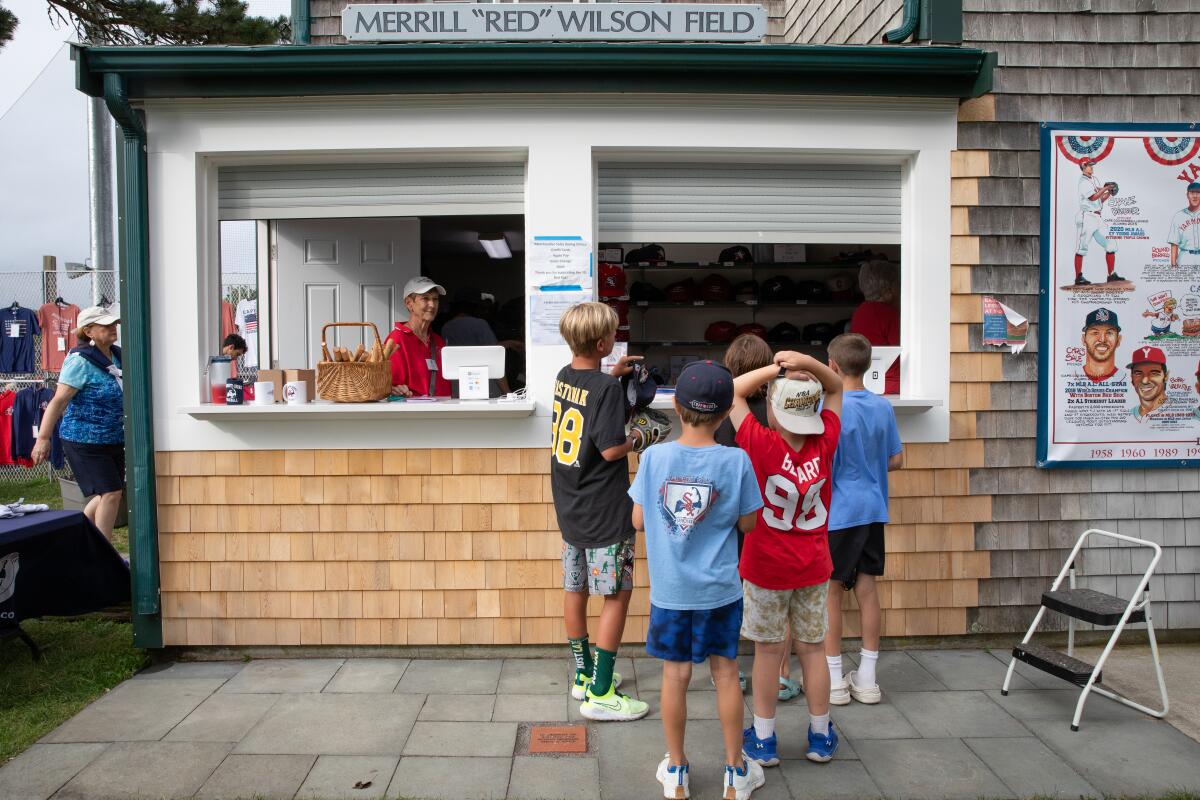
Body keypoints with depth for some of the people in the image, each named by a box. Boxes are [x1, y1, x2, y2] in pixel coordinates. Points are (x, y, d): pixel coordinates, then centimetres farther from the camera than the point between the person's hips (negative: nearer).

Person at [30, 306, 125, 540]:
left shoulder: (118, 355, 6)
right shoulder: (80, 361, -16)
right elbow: (59, 400, -20)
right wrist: (43, 438, -23)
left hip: (113, 439, 8)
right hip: (84, 440, -8)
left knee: (110, 493, 13)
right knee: (110, 494, -9)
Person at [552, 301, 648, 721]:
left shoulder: (564, 376, 5)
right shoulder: (606, 388, -20)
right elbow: (611, 450, -22)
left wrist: (613, 373, 26)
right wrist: (640, 437, -5)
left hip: (569, 508, 8)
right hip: (603, 513, -8)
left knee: (576, 590, 15)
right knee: (617, 595, 1)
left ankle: (585, 675, 30)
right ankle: (600, 694, 5)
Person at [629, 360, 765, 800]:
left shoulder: (654, 456, -11)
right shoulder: (736, 461, -12)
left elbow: (639, 520, -4)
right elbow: (746, 523, -3)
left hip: (669, 589, 0)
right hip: (720, 589, 0)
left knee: (675, 674, 12)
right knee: (726, 671, 14)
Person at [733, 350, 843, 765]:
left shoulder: (762, 444, -20)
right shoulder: (824, 443, -11)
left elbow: (733, 390, -11)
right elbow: (836, 387, 4)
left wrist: (775, 368, -12)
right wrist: (807, 363, -12)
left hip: (766, 568, -3)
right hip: (814, 568, 3)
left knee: (768, 650, 8)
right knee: (812, 648, 15)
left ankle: (763, 738, 21)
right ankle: (821, 736, 28)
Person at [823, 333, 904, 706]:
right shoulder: (883, 407, 2)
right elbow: (896, 459, 10)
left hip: (837, 512, -5)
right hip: (873, 510, 6)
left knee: (830, 591, 5)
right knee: (866, 588, 11)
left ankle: (834, 680, 13)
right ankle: (867, 678, 20)